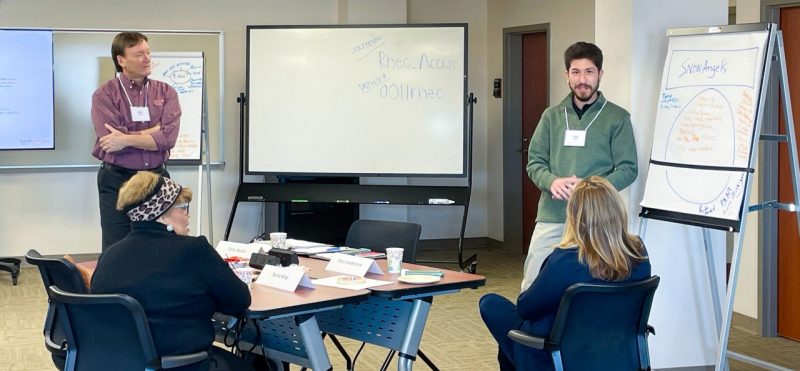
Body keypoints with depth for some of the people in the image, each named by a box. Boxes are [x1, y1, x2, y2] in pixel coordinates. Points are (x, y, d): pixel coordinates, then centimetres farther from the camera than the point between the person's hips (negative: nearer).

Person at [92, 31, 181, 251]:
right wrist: (156, 128, -10)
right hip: (117, 181, -2)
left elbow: (168, 138, -10)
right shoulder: (104, 96, -4)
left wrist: (127, 139, -17)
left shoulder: (166, 93, 4)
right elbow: (111, 141, -17)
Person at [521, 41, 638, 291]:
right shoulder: (552, 116, 12)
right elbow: (534, 162, 10)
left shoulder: (617, 118, 2)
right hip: (551, 217, 3)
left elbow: (628, 169, -1)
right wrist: (552, 181, -12)